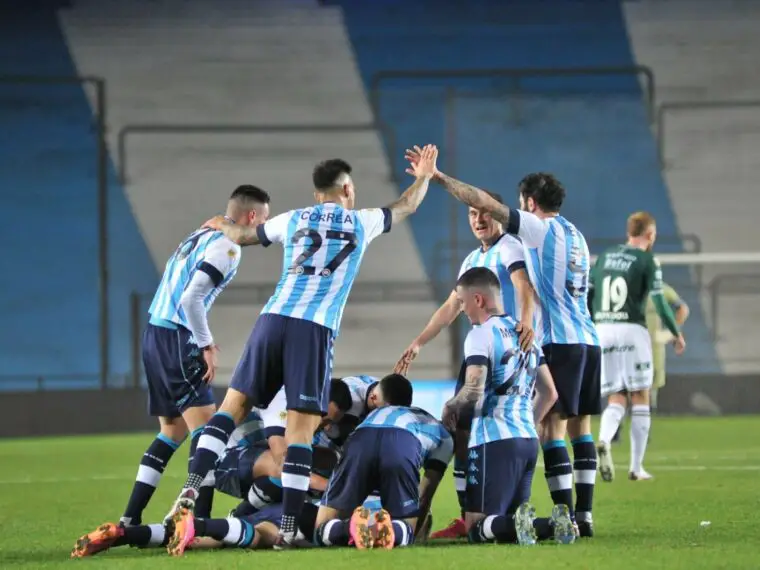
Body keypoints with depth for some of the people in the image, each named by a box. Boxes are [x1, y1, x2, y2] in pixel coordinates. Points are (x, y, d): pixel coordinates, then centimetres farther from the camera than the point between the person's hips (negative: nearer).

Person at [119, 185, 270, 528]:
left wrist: (202, 339, 16)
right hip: (175, 338, -9)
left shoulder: (201, 236, 18)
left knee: (173, 430, 16)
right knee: (205, 427, -9)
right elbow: (191, 298, -21)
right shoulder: (226, 245, -12)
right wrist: (206, 345, -13)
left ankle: (131, 519, 15)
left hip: (155, 334, 9)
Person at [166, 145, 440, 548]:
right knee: (301, 427, -4)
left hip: (274, 318, 2)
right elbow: (406, 207, 33)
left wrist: (222, 226, 57)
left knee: (235, 403, 9)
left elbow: (243, 236, 34)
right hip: (315, 329, -2)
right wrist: (424, 177, 52)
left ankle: (192, 488, -7)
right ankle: (288, 527, -8)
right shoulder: (361, 222, 14)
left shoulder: (294, 220, 18)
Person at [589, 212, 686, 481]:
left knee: (616, 400, 8)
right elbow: (659, 302, -6)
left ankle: (603, 441, -24)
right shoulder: (648, 262, -3)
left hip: (602, 330, 4)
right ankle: (636, 467, 4)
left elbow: (587, 296, 13)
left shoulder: (604, 257, 13)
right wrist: (677, 334, 8)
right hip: (631, 329, -4)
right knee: (640, 399, 6)